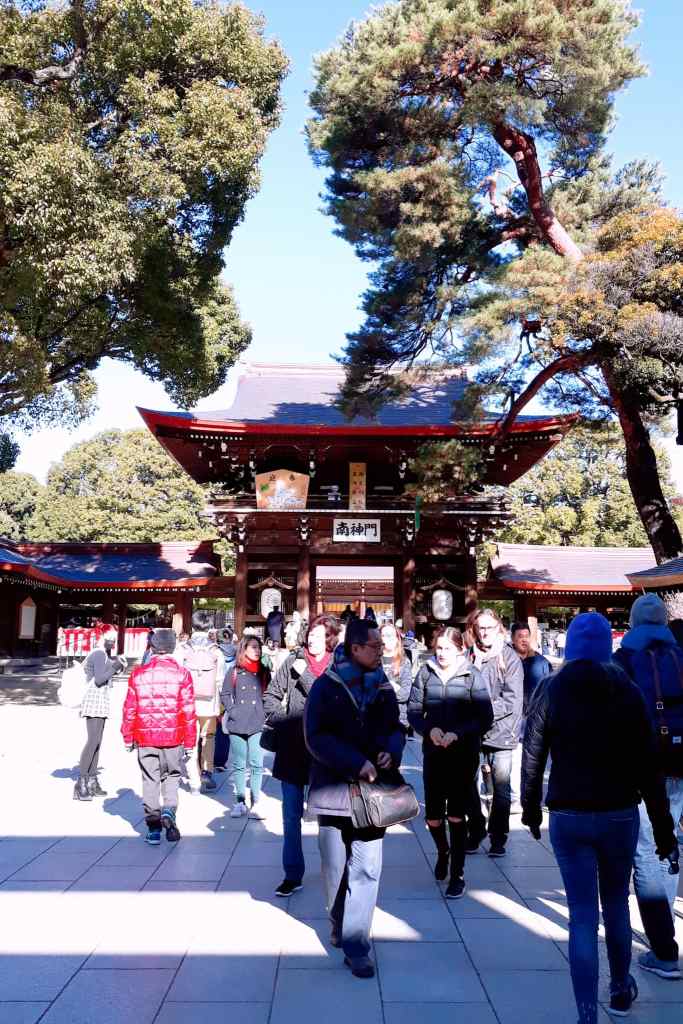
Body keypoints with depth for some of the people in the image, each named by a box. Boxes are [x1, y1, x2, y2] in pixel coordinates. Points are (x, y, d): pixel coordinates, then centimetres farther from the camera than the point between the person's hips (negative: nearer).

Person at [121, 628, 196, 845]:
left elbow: (129, 708, 3)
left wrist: (128, 737, 14)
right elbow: (188, 710, -4)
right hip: (174, 737, -1)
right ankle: (169, 811, -6)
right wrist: (189, 742, 3)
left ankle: (154, 829, 14)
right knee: (171, 776, 17)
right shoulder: (181, 674, -3)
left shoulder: (138, 673, 1)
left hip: (146, 738, 1)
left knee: (150, 781, 11)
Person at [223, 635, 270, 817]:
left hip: (257, 725, 0)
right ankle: (240, 802, 16)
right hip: (237, 725, 0)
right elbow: (225, 694, 9)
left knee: (256, 765, -3)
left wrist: (263, 713, -3)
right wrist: (232, 710, -3)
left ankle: (256, 803, 4)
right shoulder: (235, 671, 5)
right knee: (238, 765, 7)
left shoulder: (264, 671, 7)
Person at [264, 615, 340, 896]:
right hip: (292, 749, 2)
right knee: (291, 816, 8)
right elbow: (270, 696, 7)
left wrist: (305, 675, -17)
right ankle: (293, 875, 18)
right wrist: (283, 722, -4)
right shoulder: (294, 660, 2)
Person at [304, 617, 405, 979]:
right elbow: (316, 737, -14)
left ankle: (355, 943, 7)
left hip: (373, 790, 2)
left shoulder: (384, 688, 4)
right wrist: (356, 763, -21)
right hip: (334, 787, -2)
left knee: (367, 868, -2)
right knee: (335, 865, 13)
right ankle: (340, 922, 37)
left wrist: (392, 752, -9)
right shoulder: (326, 686, -8)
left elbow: (395, 728, 13)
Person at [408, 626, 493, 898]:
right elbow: (413, 710, 2)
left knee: (456, 815, 0)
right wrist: (430, 729, -17)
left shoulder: (472, 676, -6)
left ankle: (457, 874, 17)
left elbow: (485, 718, -8)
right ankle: (443, 851, 40)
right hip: (433, 753, 3)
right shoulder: (426, 672, 1)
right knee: (432, 815, 8)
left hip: (464, 755, -2)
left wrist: (457, 733, -20)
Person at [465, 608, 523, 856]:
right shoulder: (470, 656, 2)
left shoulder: (510, 658, -5)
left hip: (500, 732, -2)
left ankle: (498, 838, 23)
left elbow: (512, 700, -11)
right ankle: (476, 832, 30)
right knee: (468, 785, 10)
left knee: (501, 789, 7)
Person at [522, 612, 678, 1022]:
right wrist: (663, 826, 1)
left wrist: (531, 807, 11)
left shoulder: (550, 690, -5)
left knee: (583, 916, 4)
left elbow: (532, 757, -3)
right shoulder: (627, 691, -4)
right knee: (616, 903, 22)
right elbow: (648, 765, -5)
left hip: (569, 817, -1)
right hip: (620, 815, 2)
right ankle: (622, 989, 40)